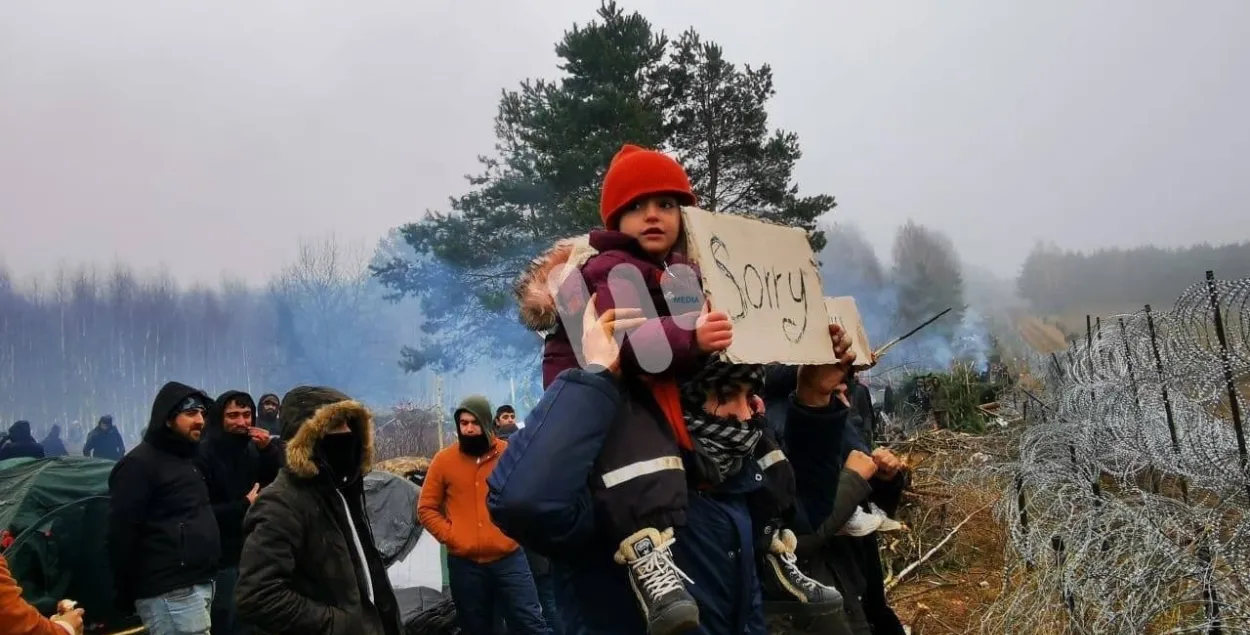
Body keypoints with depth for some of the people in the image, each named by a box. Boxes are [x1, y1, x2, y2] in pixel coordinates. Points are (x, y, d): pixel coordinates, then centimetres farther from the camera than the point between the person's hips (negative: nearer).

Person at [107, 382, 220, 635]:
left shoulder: (187, 458, 18)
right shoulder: (140, 464, -11)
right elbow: (122, 532, -14)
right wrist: (128, 593, -13)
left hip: (198, 584, 9)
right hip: (171, 593, -9)